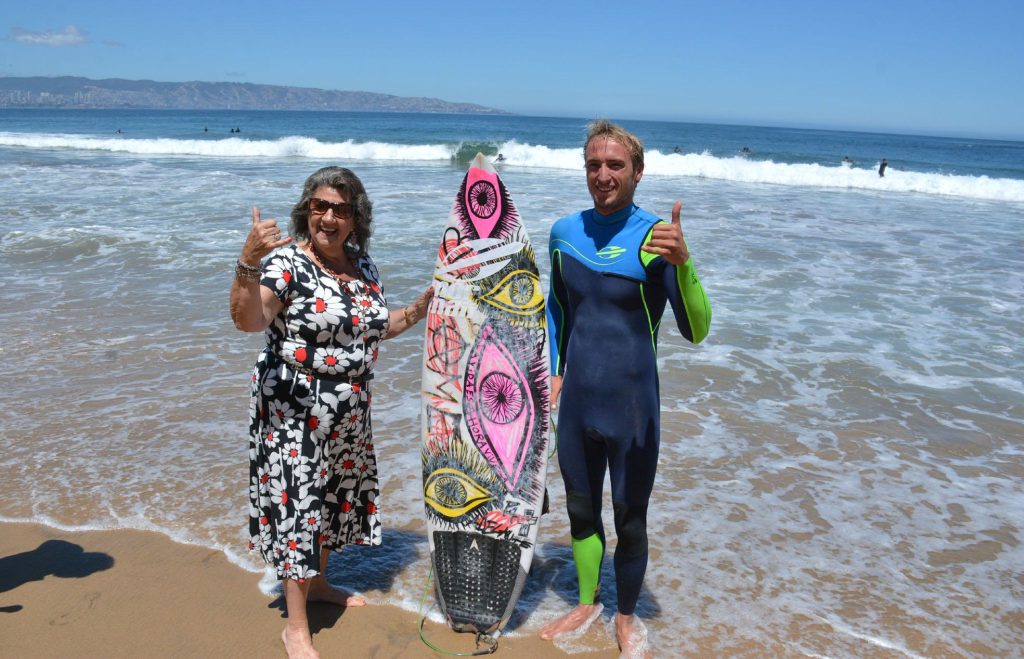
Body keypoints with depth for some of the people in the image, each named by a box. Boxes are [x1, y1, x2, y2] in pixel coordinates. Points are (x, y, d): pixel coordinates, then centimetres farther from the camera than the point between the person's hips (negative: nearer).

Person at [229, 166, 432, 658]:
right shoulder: (287, 261, -16)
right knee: (297, 500, -2)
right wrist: (248, 263, -45)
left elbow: (373, 328, 17)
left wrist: (419, 309, 4)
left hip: (348, 409, 7)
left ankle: (316, 582, 43)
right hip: (295, 408, -7)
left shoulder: (362, 265, 5)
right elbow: (247, 320, -31)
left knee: (332, 492, 20)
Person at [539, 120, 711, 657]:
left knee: (629, 521, 11)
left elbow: (695, 331, -22)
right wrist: (553, 370, 10)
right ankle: (587, 603, 43)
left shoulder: (655, 238, -14)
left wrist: (683, 262, -37)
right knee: (580, 510, 20)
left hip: (630, 406, -4)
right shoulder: (564, 232, 1)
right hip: (577, 402, 5)